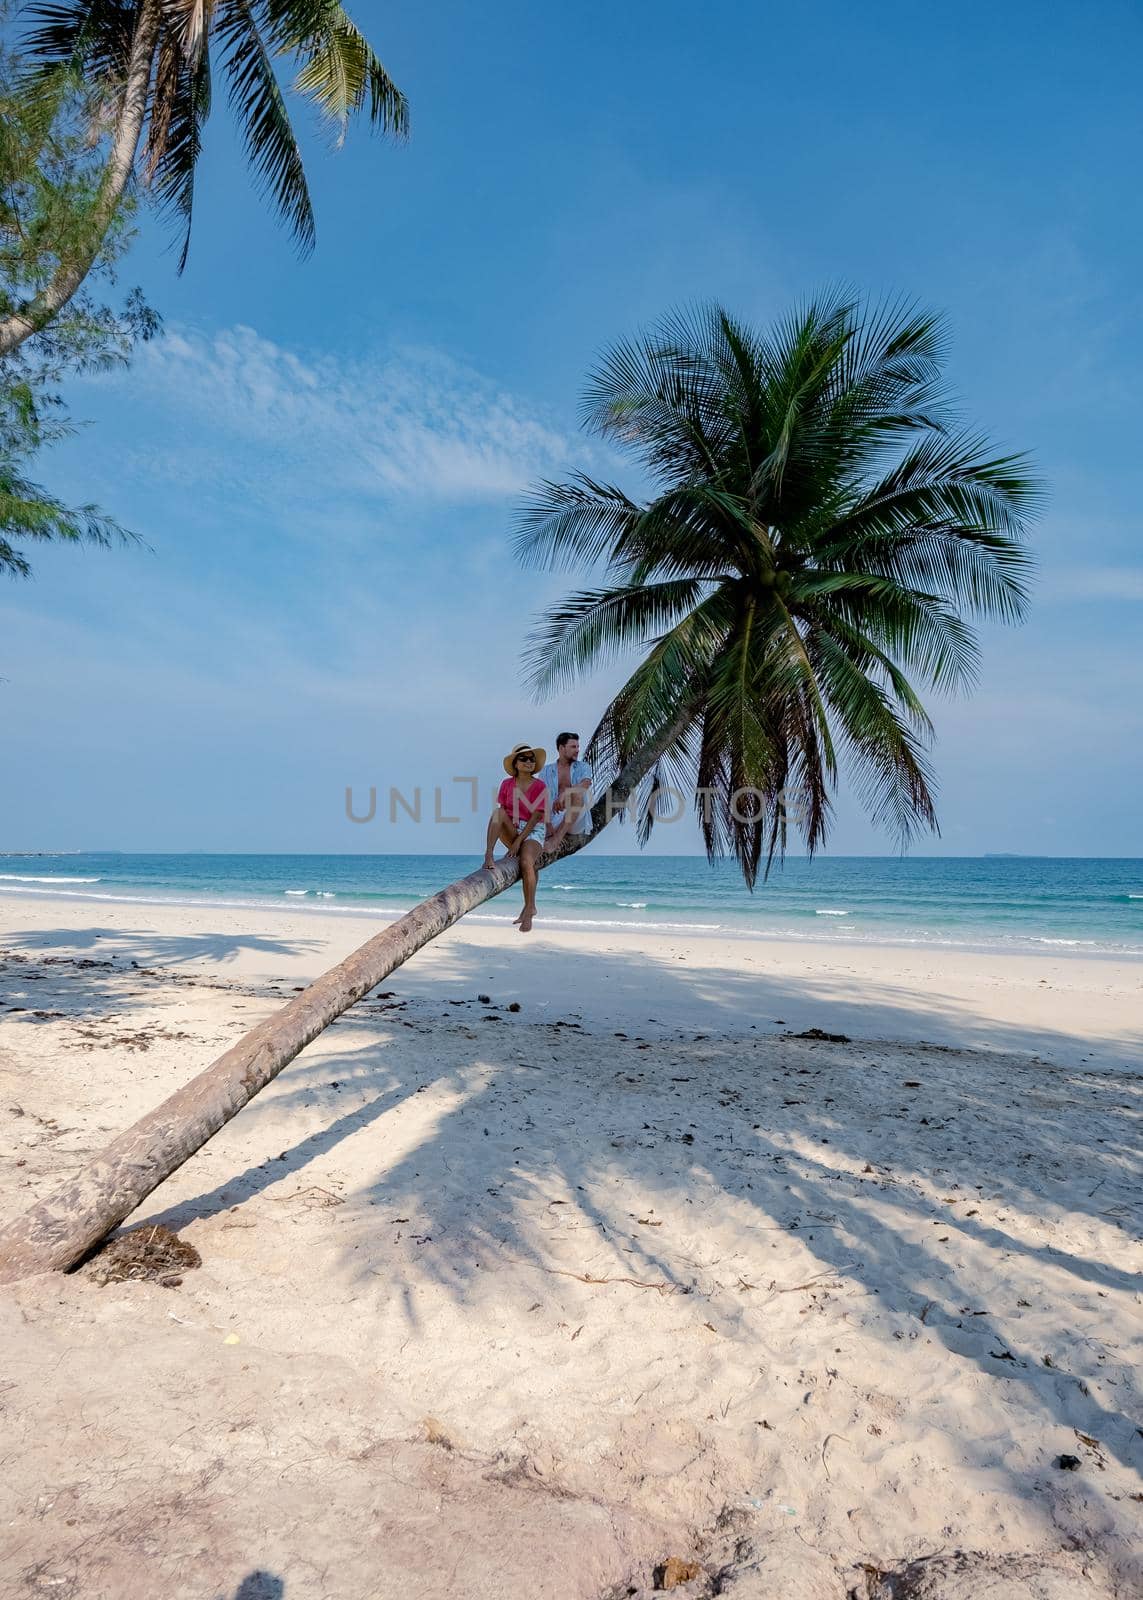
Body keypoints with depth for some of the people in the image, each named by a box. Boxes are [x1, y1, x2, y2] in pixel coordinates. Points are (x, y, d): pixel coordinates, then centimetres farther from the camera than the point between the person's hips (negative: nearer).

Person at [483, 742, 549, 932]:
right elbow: (498, 812, -8)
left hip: (533, 832, -3)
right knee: (498, 812, -25)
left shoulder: (540, 787, -6)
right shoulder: (507, 784, 1)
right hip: (511, 832, 3)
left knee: (526, 863, -29)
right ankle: (488, 854, -26)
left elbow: (535, 818, -11)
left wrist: (519, 841, -20)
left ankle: (529, 911, -20)